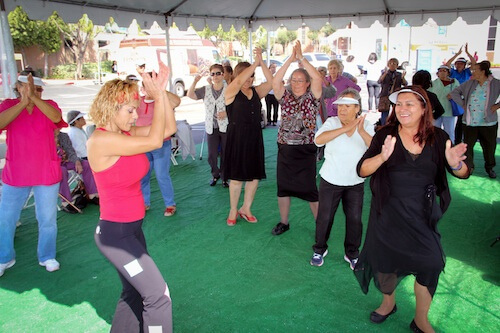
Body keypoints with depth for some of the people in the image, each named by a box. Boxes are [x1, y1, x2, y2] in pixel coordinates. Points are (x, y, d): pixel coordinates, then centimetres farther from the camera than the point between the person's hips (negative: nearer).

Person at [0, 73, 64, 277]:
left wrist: (33, 98, -33)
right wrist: (23, 102, -28)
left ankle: (47, 257, 28)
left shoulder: (48, 105, -1)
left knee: (48, 219, 10)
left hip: (46, 174, 0)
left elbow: (56, 118, -25)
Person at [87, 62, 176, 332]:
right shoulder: (100, 140, -21)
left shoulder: (125, 133, 2)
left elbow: (169, 129, -1)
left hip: (132, 228, 9)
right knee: (158, 294, -4)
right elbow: (154, 141, -25)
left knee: (134, 294, 21)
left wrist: (162, 90, -8)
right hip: (115, 232, -9)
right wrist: (157, 97, -19)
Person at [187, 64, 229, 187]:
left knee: (225, 154, 5)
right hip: (211, 128, 3)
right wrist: (194, 82, -11)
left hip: (226, 127, -3)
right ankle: (215, 174, 32)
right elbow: (190, 95, 2)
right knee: (212, 155, 6)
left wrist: (227, 113, -20)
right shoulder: (205, 90, 6)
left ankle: (224, 178, 23)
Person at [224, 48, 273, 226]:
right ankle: (233, 210, 24)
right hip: (237, 139, -5)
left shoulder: (256, 91, 7)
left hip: (254, 139, 5)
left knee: (255, 176, 9)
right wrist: (255, 62, -18)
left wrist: (261, 61, -14)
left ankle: (246, 208, 28)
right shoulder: (231, 92, -6)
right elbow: (239, 81, -26)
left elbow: (271, 82, -8)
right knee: (236, 177, 5)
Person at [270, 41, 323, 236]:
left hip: (306, 150, -3)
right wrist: (290, 60, -17)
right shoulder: (285, 97, 5)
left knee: (310, 189, 2)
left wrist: (301, 58, -18)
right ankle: (284, 222, 29)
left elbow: (318, 79, -19)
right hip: (285, 149, 3)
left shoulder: (312, 98, -1)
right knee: (283, 187, 12)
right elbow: (275, 82, -13)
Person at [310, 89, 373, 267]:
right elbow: (318, 140, -29)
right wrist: (346, 128, -33)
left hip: (355, 183, 1)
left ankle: (352, 254, 30)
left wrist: (361, 132, -30)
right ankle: (319, 249, 32)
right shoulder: (332, 122, -9)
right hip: (330, 181, -1)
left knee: (355, 219, 8)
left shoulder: (366, 125, -4)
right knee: (324, 218, 8)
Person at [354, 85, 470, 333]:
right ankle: (388, 302, 44)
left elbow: (463, 174, 0)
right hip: (389, 213, 0)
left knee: (429, 264, -1)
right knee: (386, 260, 13)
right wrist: (382, 157, -36)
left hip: (422, 214, 1)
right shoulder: (385, 135, -7)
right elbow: (362, 170, -15)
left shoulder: (438, 138, -3)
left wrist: (455, 164, -23)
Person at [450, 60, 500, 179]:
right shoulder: (469, 83, 3)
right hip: (470, 122, 2)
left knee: (489, 147, 10)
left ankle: (490, 167, 31)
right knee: (467, 146, 3)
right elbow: (455, 92, 11)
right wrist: (463, 104, 3)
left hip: (488, 122, -1)